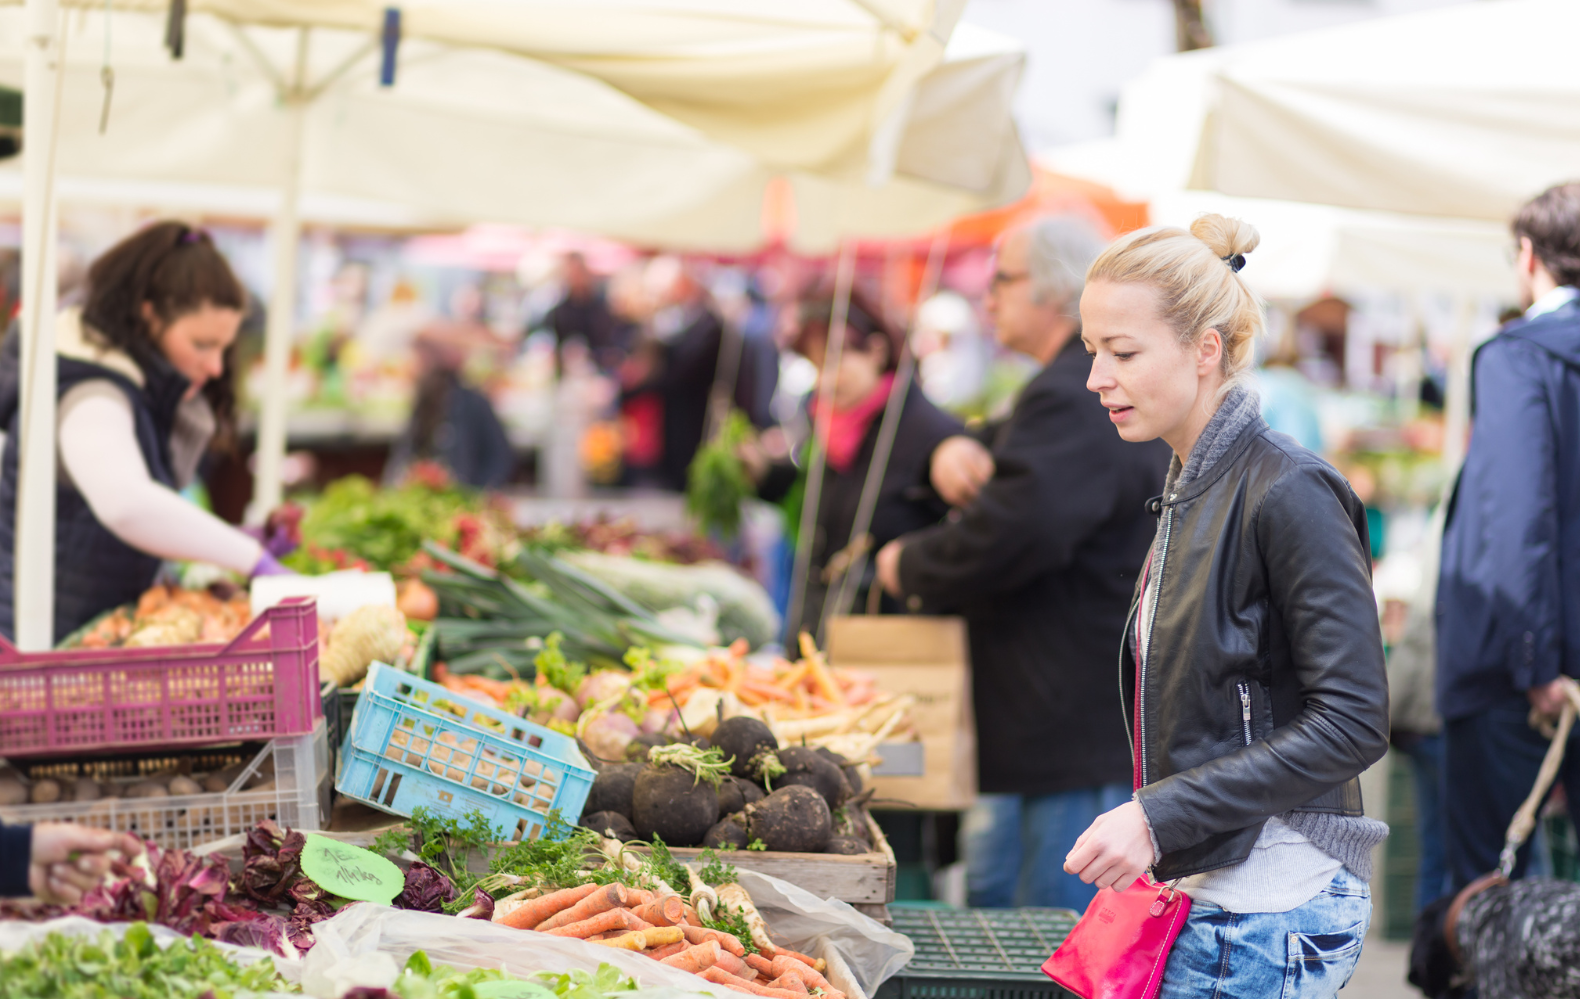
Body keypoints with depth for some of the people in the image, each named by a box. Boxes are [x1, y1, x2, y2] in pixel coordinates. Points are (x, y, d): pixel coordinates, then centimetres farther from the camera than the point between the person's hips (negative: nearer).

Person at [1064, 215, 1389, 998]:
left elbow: (1352, 721, -20)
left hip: (1270, 909, -9)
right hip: (1207, 891, 9)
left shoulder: (1289, 493, -16)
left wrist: (1162, 817, -22)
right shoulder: (1190, 488, 12)